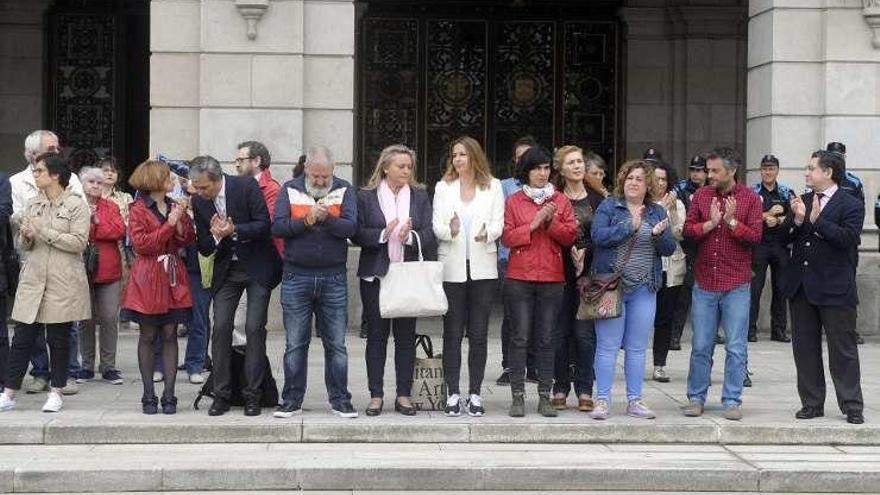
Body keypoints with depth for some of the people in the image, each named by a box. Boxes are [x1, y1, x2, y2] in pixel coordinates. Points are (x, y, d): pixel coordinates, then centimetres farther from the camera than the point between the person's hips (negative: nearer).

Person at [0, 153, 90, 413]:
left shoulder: (76, 204, -3)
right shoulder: (33, 203, 13)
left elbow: (79, 243, -13)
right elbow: (24, 245, 17)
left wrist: (44, 232, -15)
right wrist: (26, 237, -7)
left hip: (64, 283, -4)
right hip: (33, 279, 5)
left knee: (59, 338, 3)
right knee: (22, 337, 3)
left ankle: (56, 392, 14)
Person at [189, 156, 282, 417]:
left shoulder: (246, 186, -15)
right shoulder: (199, 201, -2)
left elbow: (264, 225, -16)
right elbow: (204, 248, 1)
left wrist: (234, 231, -30)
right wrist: (216, 236, -21)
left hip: (257, 266, -4)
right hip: (226, 270, 4)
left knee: (254, 328, -7)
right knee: (220, 328, -4)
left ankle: (252, 395, 0)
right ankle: (221, 395, 3)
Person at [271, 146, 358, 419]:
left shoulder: (344, 190, 4)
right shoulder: (290, 190, 4)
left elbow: (351, 227, -9)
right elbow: (277, 227, -6)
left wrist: (326, 218, -24)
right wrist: (306, 221, -19)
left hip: (334, 277, 0)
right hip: (296, 276, 0)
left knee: (336, 344, 4)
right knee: (295, 343, 5)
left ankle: (340, 399, 11)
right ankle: (292, 400, 12)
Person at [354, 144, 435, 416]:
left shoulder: (419, 196, 8)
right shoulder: (366, 196, 2)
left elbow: (429, 235, 1)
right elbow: (357, 234, -5)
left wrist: (409, 236, -18)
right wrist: (383, 234, -19)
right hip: (375, 274, -1)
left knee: (406, 335, 5)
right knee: (376, 334, 3)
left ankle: (404, 394, 11)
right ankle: (376, 395, 10)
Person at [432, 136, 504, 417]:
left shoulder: (493, 187, 6)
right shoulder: (444, 187, 9)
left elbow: (498, 224, 0)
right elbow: (437, 225, 1)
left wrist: (488, 234, -22)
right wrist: (450, 230, -22)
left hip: (482, 267, 0)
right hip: (452, 267, 1)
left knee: (479, 333, 2)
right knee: (452, 332, 2)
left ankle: (475, 394, 8)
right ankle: (453, 394, 7)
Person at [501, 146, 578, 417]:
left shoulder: (561, 200, 10)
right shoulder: (514, 201, 5)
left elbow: (571, 236, 2)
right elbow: (507, 237, -3)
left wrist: (552, 222, -13)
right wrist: (534, 224, -13)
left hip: (552, 278, 1)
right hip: (520, 277, -1)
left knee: (546, 339, 4)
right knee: (520, 338, -2)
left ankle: (545, 397, 8)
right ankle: (518, 396, 2)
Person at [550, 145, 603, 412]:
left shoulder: (598, 198, 8)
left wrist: (585, 250, -10)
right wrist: (570, 250, -15)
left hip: (589, 272, 1)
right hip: (560, 271, -1)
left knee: (585, 333, 0)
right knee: (560, 332, 2)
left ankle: (585, 391, 6)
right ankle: (560, 389, 10)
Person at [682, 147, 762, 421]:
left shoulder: (750, 198, -1)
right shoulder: (701, 196, 6)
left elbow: (755, 236, -7)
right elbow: (688, 230, 0)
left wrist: (732, 221, -21)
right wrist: (710, 223, -16)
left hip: (736, 285, -2)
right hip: (705, 283, 2)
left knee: (736, 348, 1)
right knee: (700, 346, 7)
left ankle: (732, 401, 9)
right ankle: (696, 398, 17)